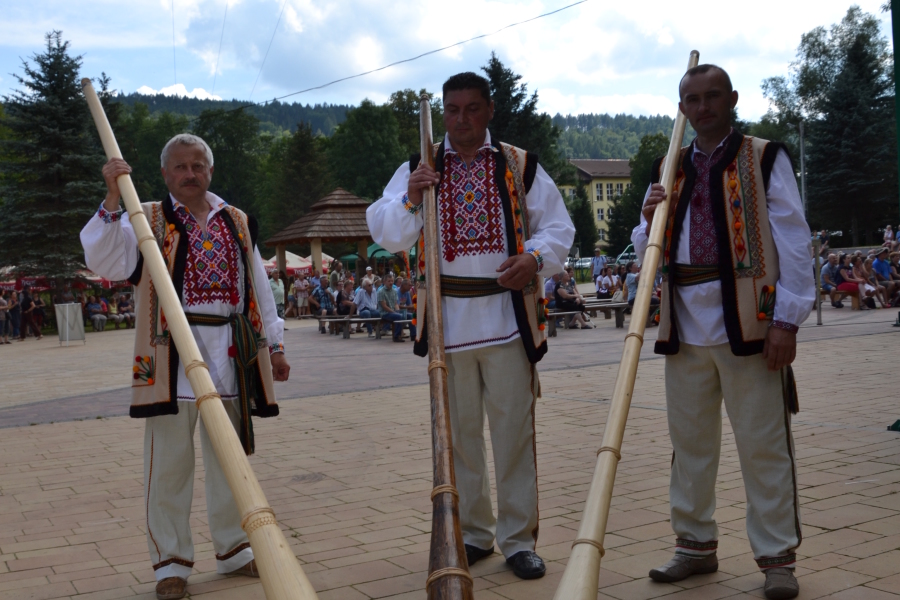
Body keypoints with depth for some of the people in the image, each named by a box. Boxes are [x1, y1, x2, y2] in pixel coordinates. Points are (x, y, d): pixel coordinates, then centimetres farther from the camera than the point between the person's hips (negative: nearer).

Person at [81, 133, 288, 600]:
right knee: (169, 462, 2)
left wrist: (273, 345, 15)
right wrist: (112, 199, -21)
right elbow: (104, 261, -13)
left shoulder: (237, 223, 13)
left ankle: (233, 549, 27)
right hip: (171, 356, -3)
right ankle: (170, 560, 16)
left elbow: (259, 289, 16)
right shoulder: (147, 220, 3)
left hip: (229, 355, 3)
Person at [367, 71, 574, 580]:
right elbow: (387, 235, -1)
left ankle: (519, 538, 13)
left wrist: (534, 257, -14)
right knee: (459, 432, 10)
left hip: (508, 317, -1)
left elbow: (558, 227, 7)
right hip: (447, 320, 1)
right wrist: (410, 199, -20)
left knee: (514, 431, 1)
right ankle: (472, 533, 24)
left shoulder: (521, 167, 7)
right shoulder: (418, 169, 8)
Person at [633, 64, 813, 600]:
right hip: (685, 326, 5)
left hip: (746, 321, -4)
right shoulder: (667, 170, 15)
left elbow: (793, 240, -4)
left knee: (763, 444, 0)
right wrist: (650, 222, -5)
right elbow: (647, 253, 17)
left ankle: (777, 557, 11)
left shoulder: (765, 158, 3)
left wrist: (787, 318, -12)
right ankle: (696, 544, 25)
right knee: (690, 442, 11)